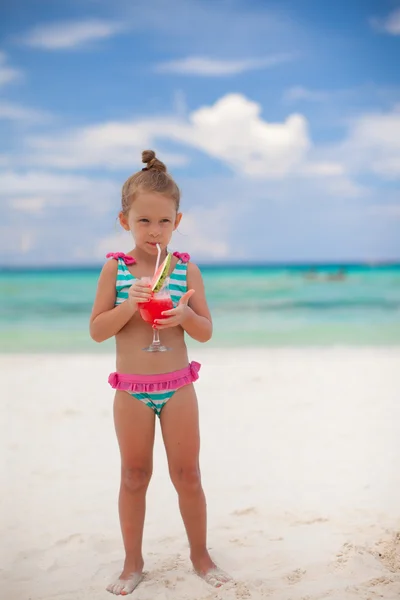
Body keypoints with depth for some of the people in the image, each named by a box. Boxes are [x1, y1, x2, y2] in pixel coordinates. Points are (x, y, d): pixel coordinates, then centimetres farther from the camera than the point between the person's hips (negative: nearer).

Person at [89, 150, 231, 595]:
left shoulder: (187, 268, -4)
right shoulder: (115, 268, -6)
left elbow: (206, 332, 0)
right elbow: (96, 330, -7)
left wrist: (186, 315, -22)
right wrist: (129, 304, -23)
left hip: (177, 387, 0)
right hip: (131, 391, 0)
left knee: (187, 475, 10)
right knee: (134, 477, 13)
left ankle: (200, 554, 29)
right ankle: (133, 562, 28)